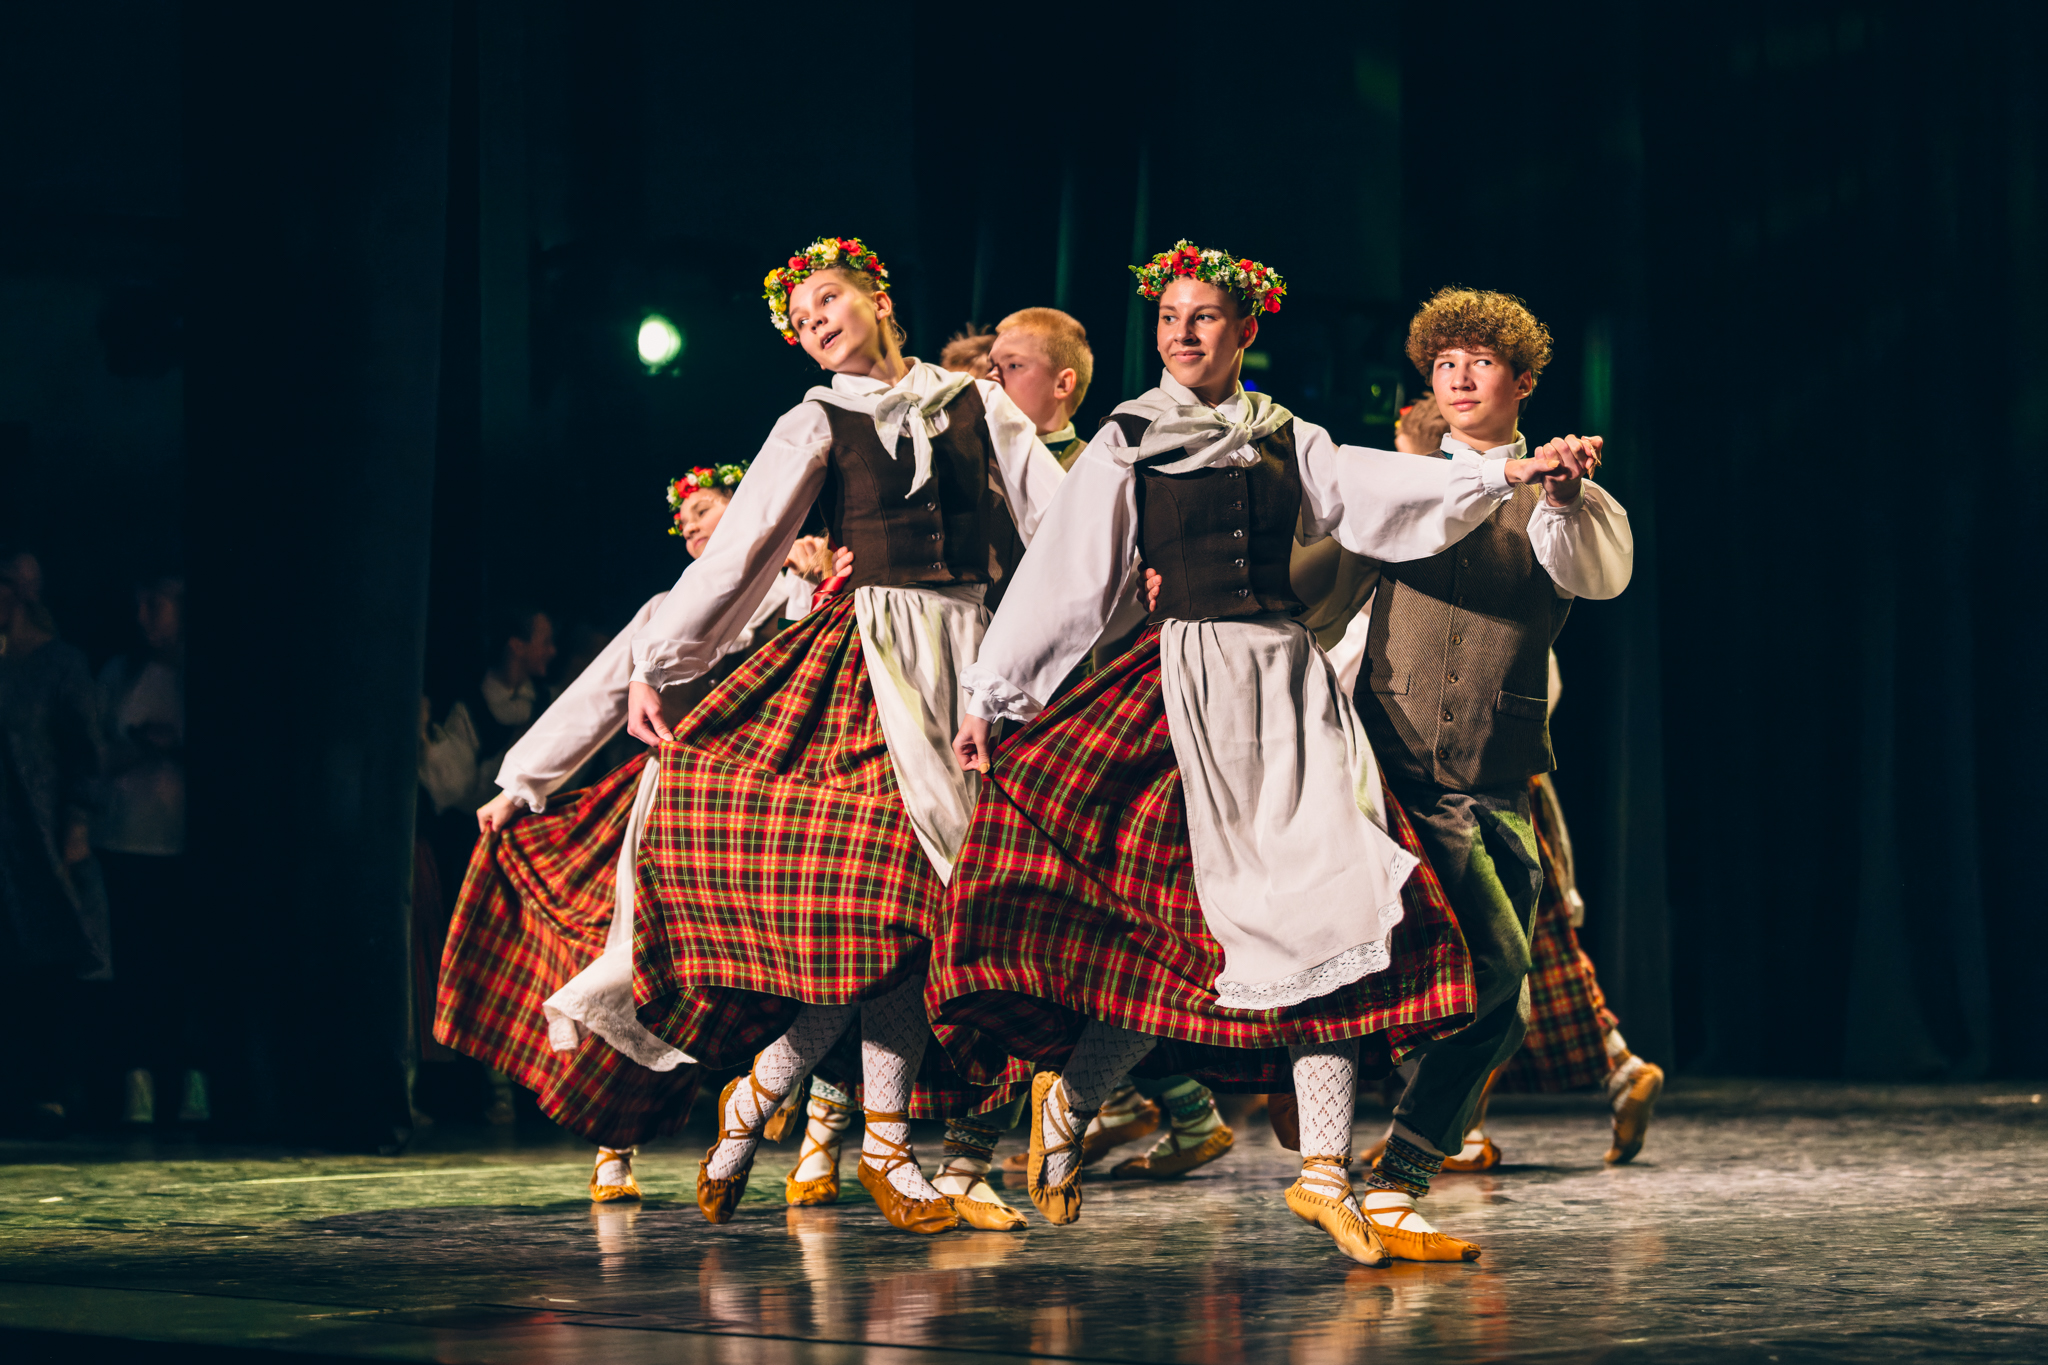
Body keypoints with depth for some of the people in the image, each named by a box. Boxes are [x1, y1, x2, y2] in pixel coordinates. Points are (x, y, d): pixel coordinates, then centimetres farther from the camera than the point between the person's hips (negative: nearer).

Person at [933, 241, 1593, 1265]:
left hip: (1289, 682, 3)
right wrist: (987, 692, 1)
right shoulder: (1127, 443, 7)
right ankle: (1068, 1096, 9)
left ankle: (1325, 1173, -6)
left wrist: (1504, 476, -10)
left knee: (1326, 911, -7)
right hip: (1188, 676, -3)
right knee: (1190, 922, -13)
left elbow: (1386, 491, 4)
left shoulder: (1289, 443, 15)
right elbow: (1062, 576, 5)